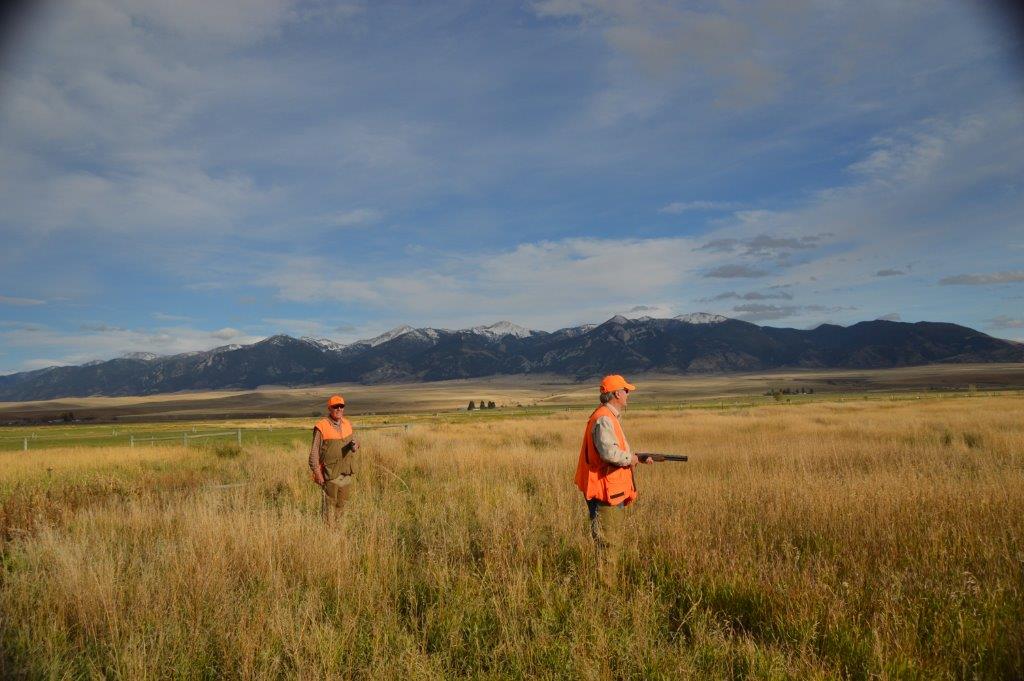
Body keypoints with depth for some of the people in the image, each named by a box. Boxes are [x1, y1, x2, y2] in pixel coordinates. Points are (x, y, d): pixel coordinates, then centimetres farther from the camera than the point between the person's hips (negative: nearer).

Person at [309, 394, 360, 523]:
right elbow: (314, 452, -11)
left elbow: (352, 441, 15)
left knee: (341, 505, 17)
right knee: (329, 504, 1)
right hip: (330, 474, -6)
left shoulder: (347, 424, 4)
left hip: (346, 473, 6)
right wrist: (317, 473, -15)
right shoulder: (321, 427, -14)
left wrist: (355, 445, -10)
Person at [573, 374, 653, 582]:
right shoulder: (603, 419, -18)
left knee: (614, 542, 19)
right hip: (605, 492, -11)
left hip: (613, 491, 11)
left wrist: (637, 458, 13)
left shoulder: (610, 417, 17)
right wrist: (630, 458, -13)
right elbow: (609, 452, -29)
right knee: (608, 543, -4)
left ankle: (610, 583, 29)